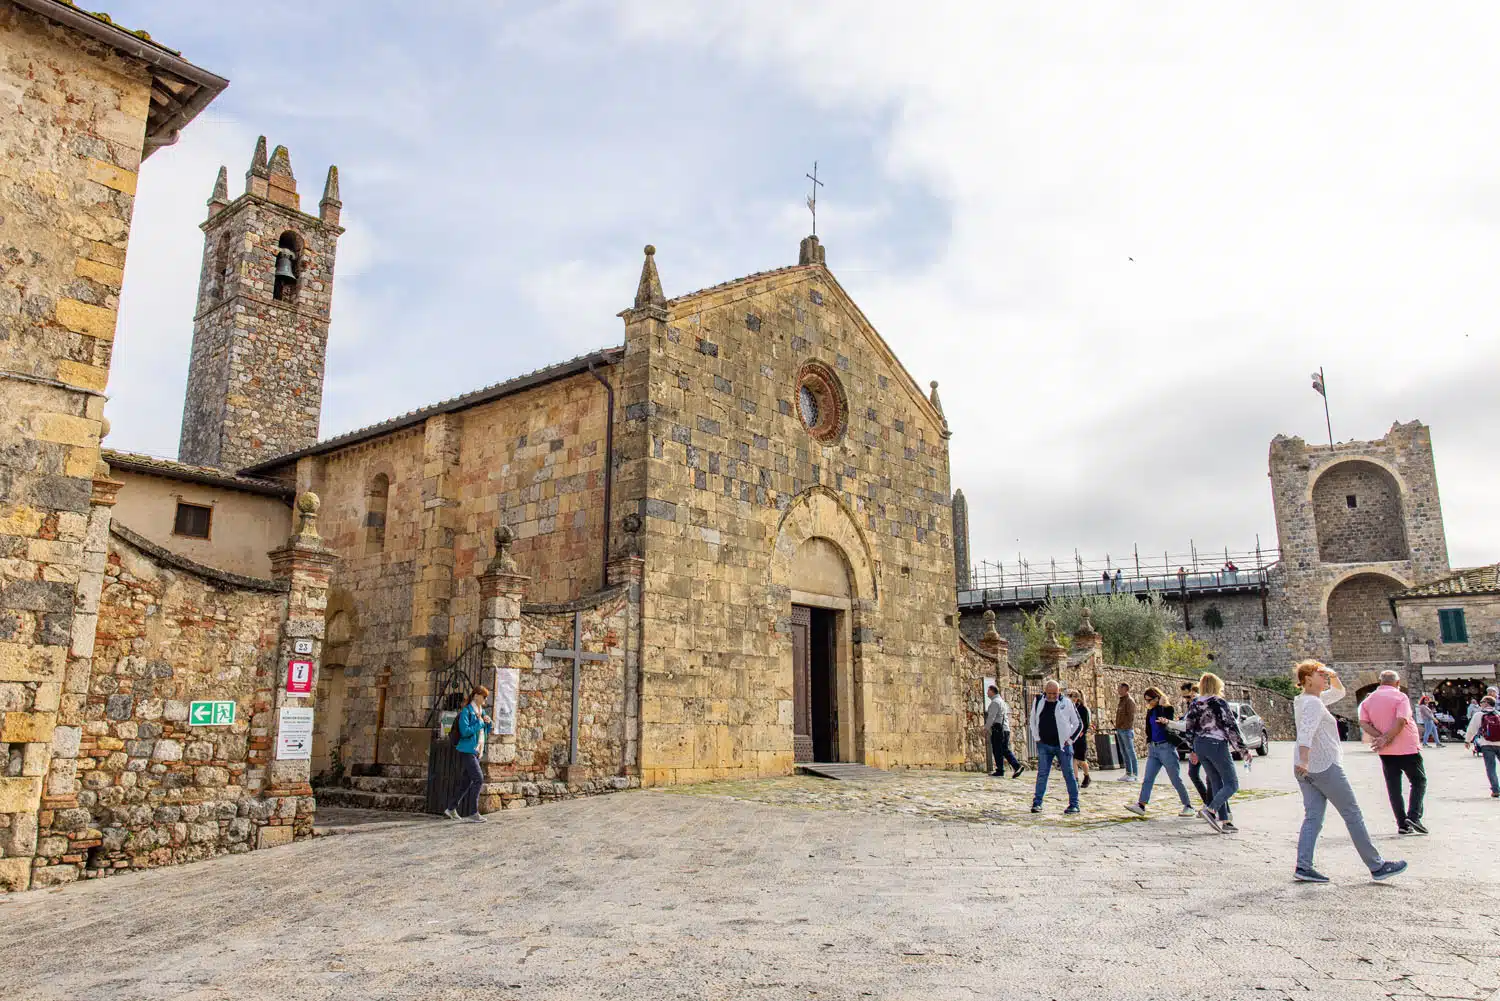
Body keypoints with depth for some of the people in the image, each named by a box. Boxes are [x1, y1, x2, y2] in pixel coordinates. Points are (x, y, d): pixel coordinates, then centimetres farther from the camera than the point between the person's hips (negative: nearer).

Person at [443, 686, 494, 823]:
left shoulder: (482, 712, 14)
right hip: (467, 750, -9)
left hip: (476, 751, 9)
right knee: (478, 779, -14)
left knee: (466, 781, 13)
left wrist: (489, 723, 2)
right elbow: (465, 731, -20)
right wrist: (480, 722, -16)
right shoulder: (466, 711, -11)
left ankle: (451, 809, 25)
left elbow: (485, 732, 22)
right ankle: (473, 813, -10)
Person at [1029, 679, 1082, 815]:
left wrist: (1070, 739, -2)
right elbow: (1033, 721, 16)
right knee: (1042, 774, 2)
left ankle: (1074, 804, 9)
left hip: (1063, 745, -2)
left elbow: (1078, 724, 3)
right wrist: (1037, 738, 8)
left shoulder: (1066, 703, -4)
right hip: (1044, 745, 2)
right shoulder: (1038, 702, 4)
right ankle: (1037, 803, 7)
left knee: (1068, 774, 2)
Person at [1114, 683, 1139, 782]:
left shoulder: (1129, 701, -9)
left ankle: (1135, 775, -4)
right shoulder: (1121, 701, 19)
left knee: (1130, 752, -6)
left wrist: (1125, 726, -19)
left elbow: (1131, 716, -16)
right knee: (1124, 753, 11)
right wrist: (1117, 727, 15)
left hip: (1126, 730, -9)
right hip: (1120, 730, 9)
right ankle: (1128, 773, 16)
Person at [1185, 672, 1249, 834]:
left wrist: (1194, 750, 19)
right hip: (1217, 745, -7)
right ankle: (1210, 809, -16)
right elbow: (1231, 727, -11)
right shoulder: (1219, 702, -10)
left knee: (1216, 784, 11)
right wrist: (1243, 750, -4)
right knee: (1232, 784, 0)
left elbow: (1190, 728, 11)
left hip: (1200, 745, 7)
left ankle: (1224, 821, 8)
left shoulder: (1195, 704, 8)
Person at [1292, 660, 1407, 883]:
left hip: (1307, 768, 9)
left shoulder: (1311, 700, 15)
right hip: (1325, 766, -9)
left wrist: (1333, 676, 10)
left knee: (1313, 817, 4)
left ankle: (1303, 867, -4)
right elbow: (1306, 732, -29)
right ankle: (1376, 867, 10)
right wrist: (1303, 760, -40)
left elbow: (1339, 692, 28)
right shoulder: (1313, 702, -14)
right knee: (1353, 816, 2)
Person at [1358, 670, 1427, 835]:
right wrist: (1386, 739, -17)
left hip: (1386, 751, 4)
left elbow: (1363, 723, -4)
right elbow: (1401, 721, -19)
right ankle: (1413, 817, -5)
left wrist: (1380, 737, -12)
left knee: (1393, 786, 9)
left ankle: (1403, 824, 7)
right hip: (1407, 747, -4)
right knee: (1419, 781, 9)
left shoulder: (1368, 700, 8)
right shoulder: (1400, 696, -6)